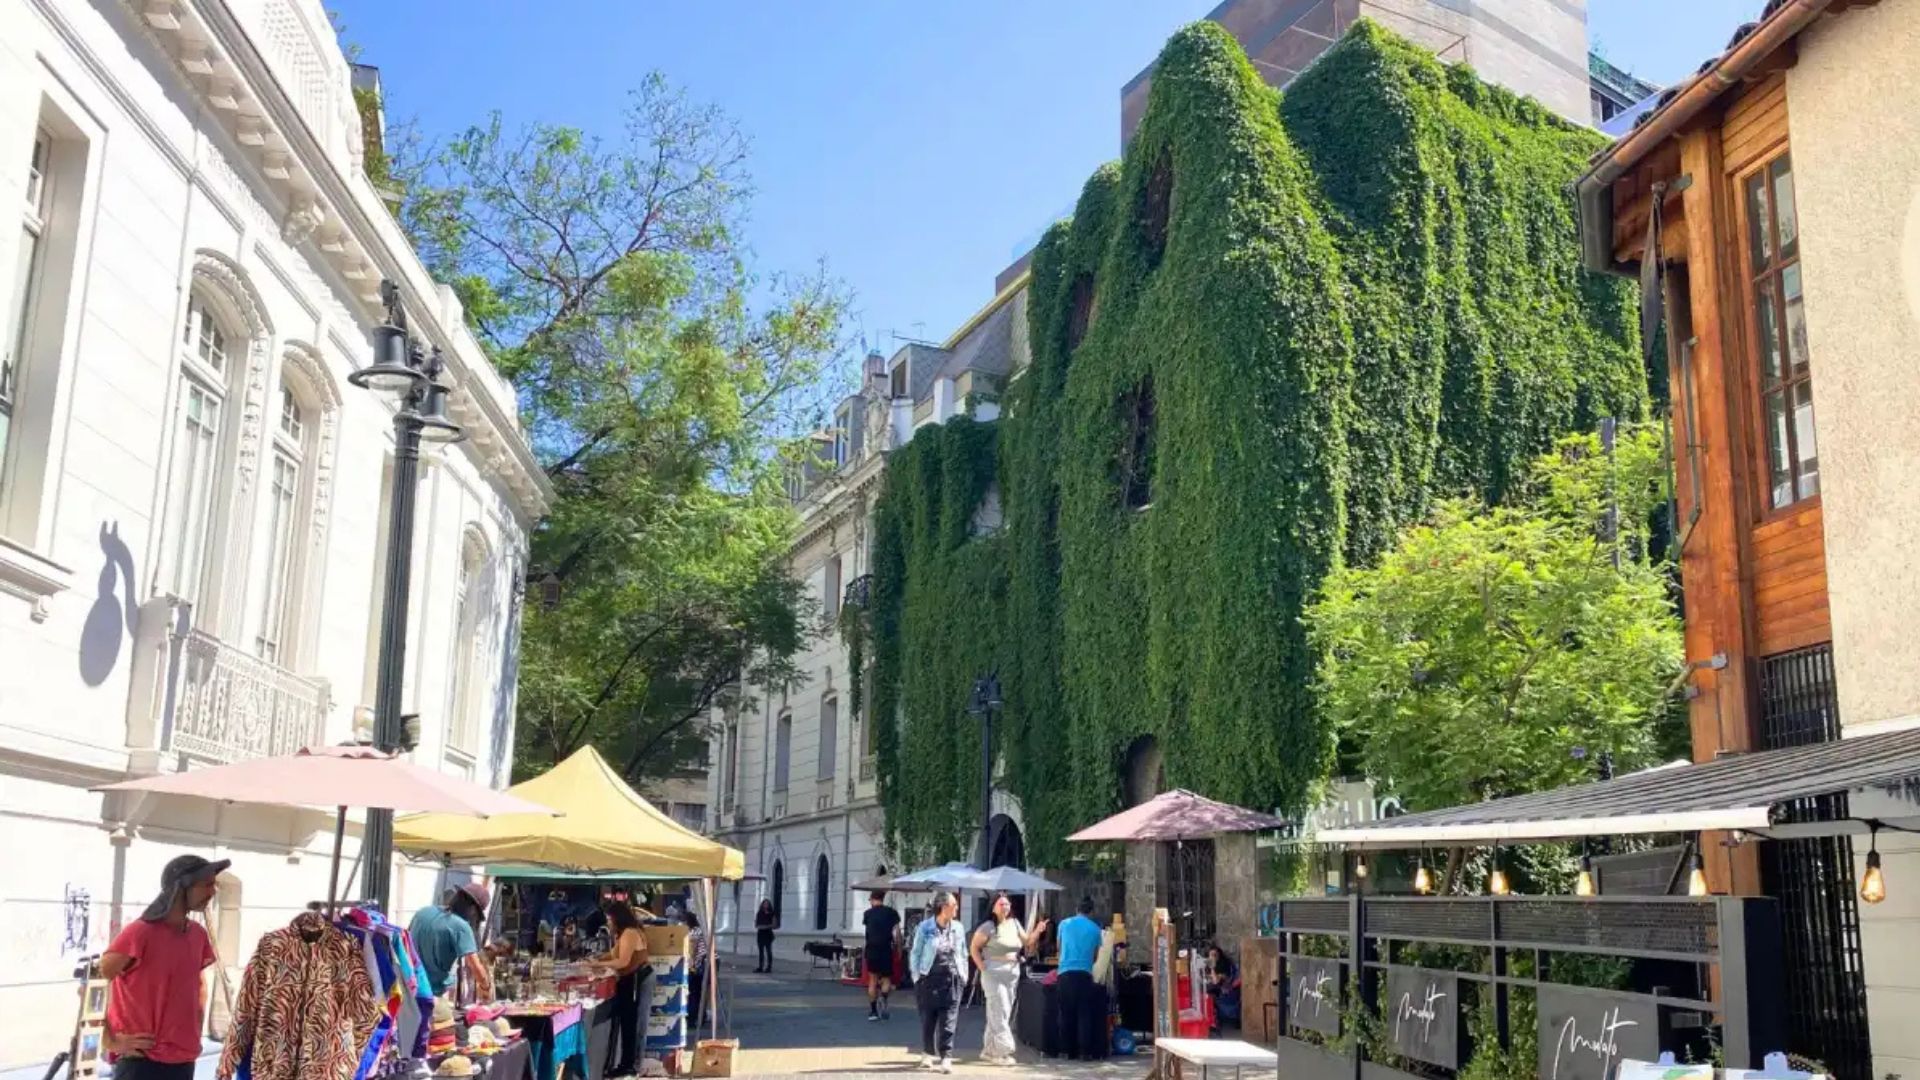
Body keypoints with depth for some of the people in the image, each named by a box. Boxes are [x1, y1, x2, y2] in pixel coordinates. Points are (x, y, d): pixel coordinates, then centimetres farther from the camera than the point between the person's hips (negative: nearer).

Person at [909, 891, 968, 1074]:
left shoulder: (958, 928, 6)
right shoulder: (925, 927, -4)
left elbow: (963, 954, 13)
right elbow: (916, 954, 0)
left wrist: (964, 976, 8)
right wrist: (917, 977, -3)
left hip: (952, 980, 2)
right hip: (929, 979, -2)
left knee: (949, 1021, -4)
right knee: (927, 1019, 7)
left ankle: (946, 1058, -4)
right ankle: (927, 1054, 24)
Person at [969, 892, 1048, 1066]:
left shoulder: (1014, 924, 9)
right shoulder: (988, 927, -8)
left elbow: (1027, 944, 11)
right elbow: (974, 948, -6)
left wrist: (1037, 932, -5)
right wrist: (982, 967, -11)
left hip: (1013, 974, 6)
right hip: (994, 973, -6)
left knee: (997, 1014, 12)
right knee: (1000, 1012, -10)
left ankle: (989, 1051, 21)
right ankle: (1003, 1051, -10)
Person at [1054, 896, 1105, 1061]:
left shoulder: (1064, 924, 9)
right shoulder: (1095, 929, 6)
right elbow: (1096, 955, 15)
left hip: (1065, 972, 2)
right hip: (1084, 973, -2)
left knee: (1066, 1013, 9)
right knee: (1084, 1014, 2)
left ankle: (1065, 1050, 11)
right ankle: (1084, 1051, -1)